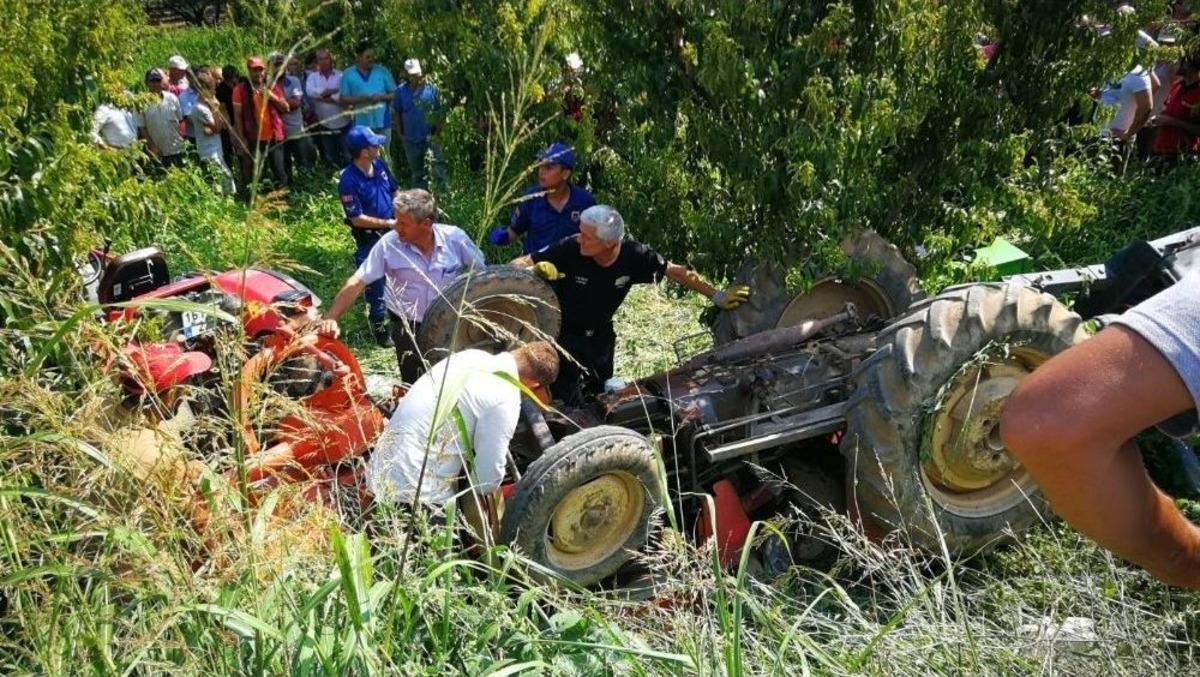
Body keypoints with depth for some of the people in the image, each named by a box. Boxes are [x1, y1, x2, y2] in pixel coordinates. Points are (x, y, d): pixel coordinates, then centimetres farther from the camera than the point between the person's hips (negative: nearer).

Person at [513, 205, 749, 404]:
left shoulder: (634, 255, -21)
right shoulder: (569, 249, -28)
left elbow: (677, 272, -7)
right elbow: (518, 265, -21)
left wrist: (718, 297, -4)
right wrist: (536, 270, -44)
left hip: (600, 336, 4)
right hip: (563, 334, -4)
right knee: (570, 402, -13)